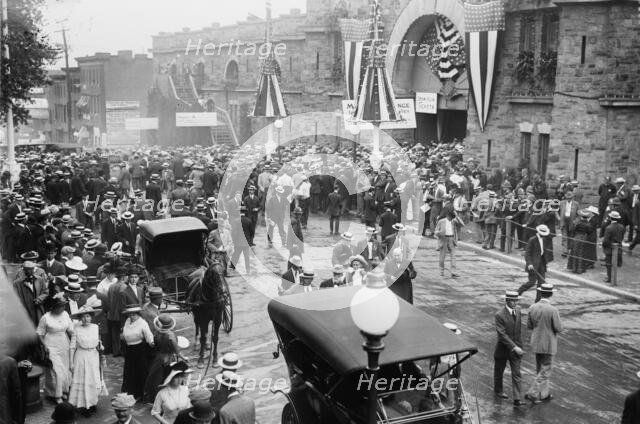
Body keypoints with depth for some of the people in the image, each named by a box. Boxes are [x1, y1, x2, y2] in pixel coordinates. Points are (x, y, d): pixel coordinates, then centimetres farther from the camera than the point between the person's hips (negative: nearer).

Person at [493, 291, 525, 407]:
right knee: (499, 371, 16)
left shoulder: (518, 311, -1)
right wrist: (514, 347, -27)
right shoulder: (500, 315, -19)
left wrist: (519, 345, 13)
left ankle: (517, 399, -2)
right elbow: (502, 334, -23)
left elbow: (519, 330, 11)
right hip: (503, 348, -4)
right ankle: (498, 390, 38)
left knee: (516, 373, -2)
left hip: (516, 348, 4)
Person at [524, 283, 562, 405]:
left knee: (540, 369, 20)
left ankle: (543, 393, 30)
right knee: (545, 371, 5)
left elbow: (529, 325, 3)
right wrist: (551, 325, 4)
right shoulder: (553, 310, -22)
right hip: (548, 345, -6)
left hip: (536, 343, 6)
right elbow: (559, 329, -16)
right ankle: (532, 393, 1)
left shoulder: (532, 308, -5)